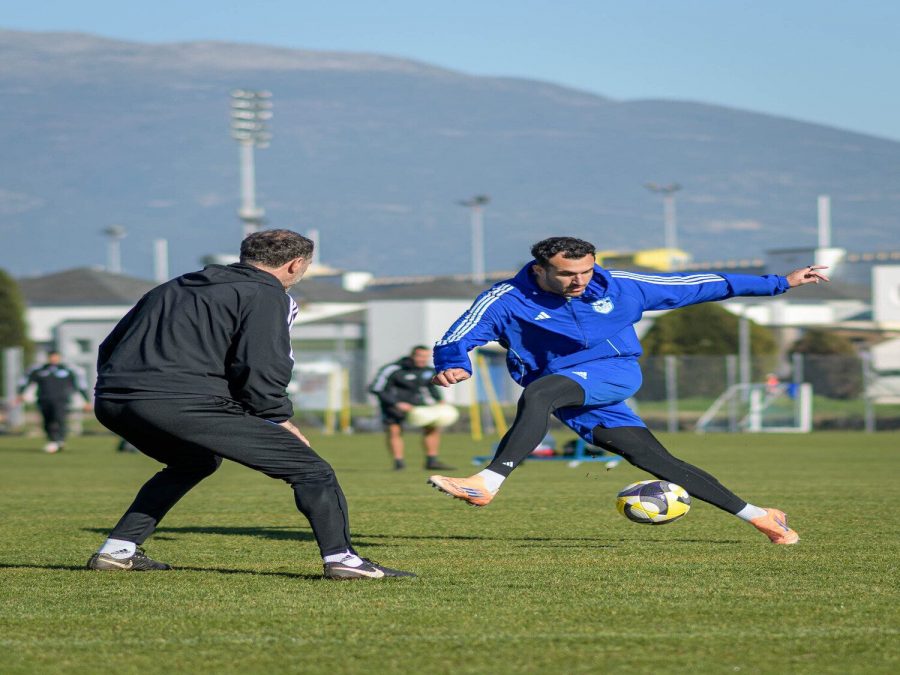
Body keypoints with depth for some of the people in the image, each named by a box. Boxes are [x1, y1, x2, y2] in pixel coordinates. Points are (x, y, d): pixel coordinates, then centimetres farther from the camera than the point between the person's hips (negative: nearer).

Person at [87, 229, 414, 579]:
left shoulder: (173, 288, 28)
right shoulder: (267, 295, 6)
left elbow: (109, 347, 29)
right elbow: (260, 368, -8)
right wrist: (280, 419, 6)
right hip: (183, 405, -8)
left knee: (194, 462, 37)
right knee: (308, 468, 1)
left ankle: (117, 550, 30)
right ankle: (340, 557, -9)